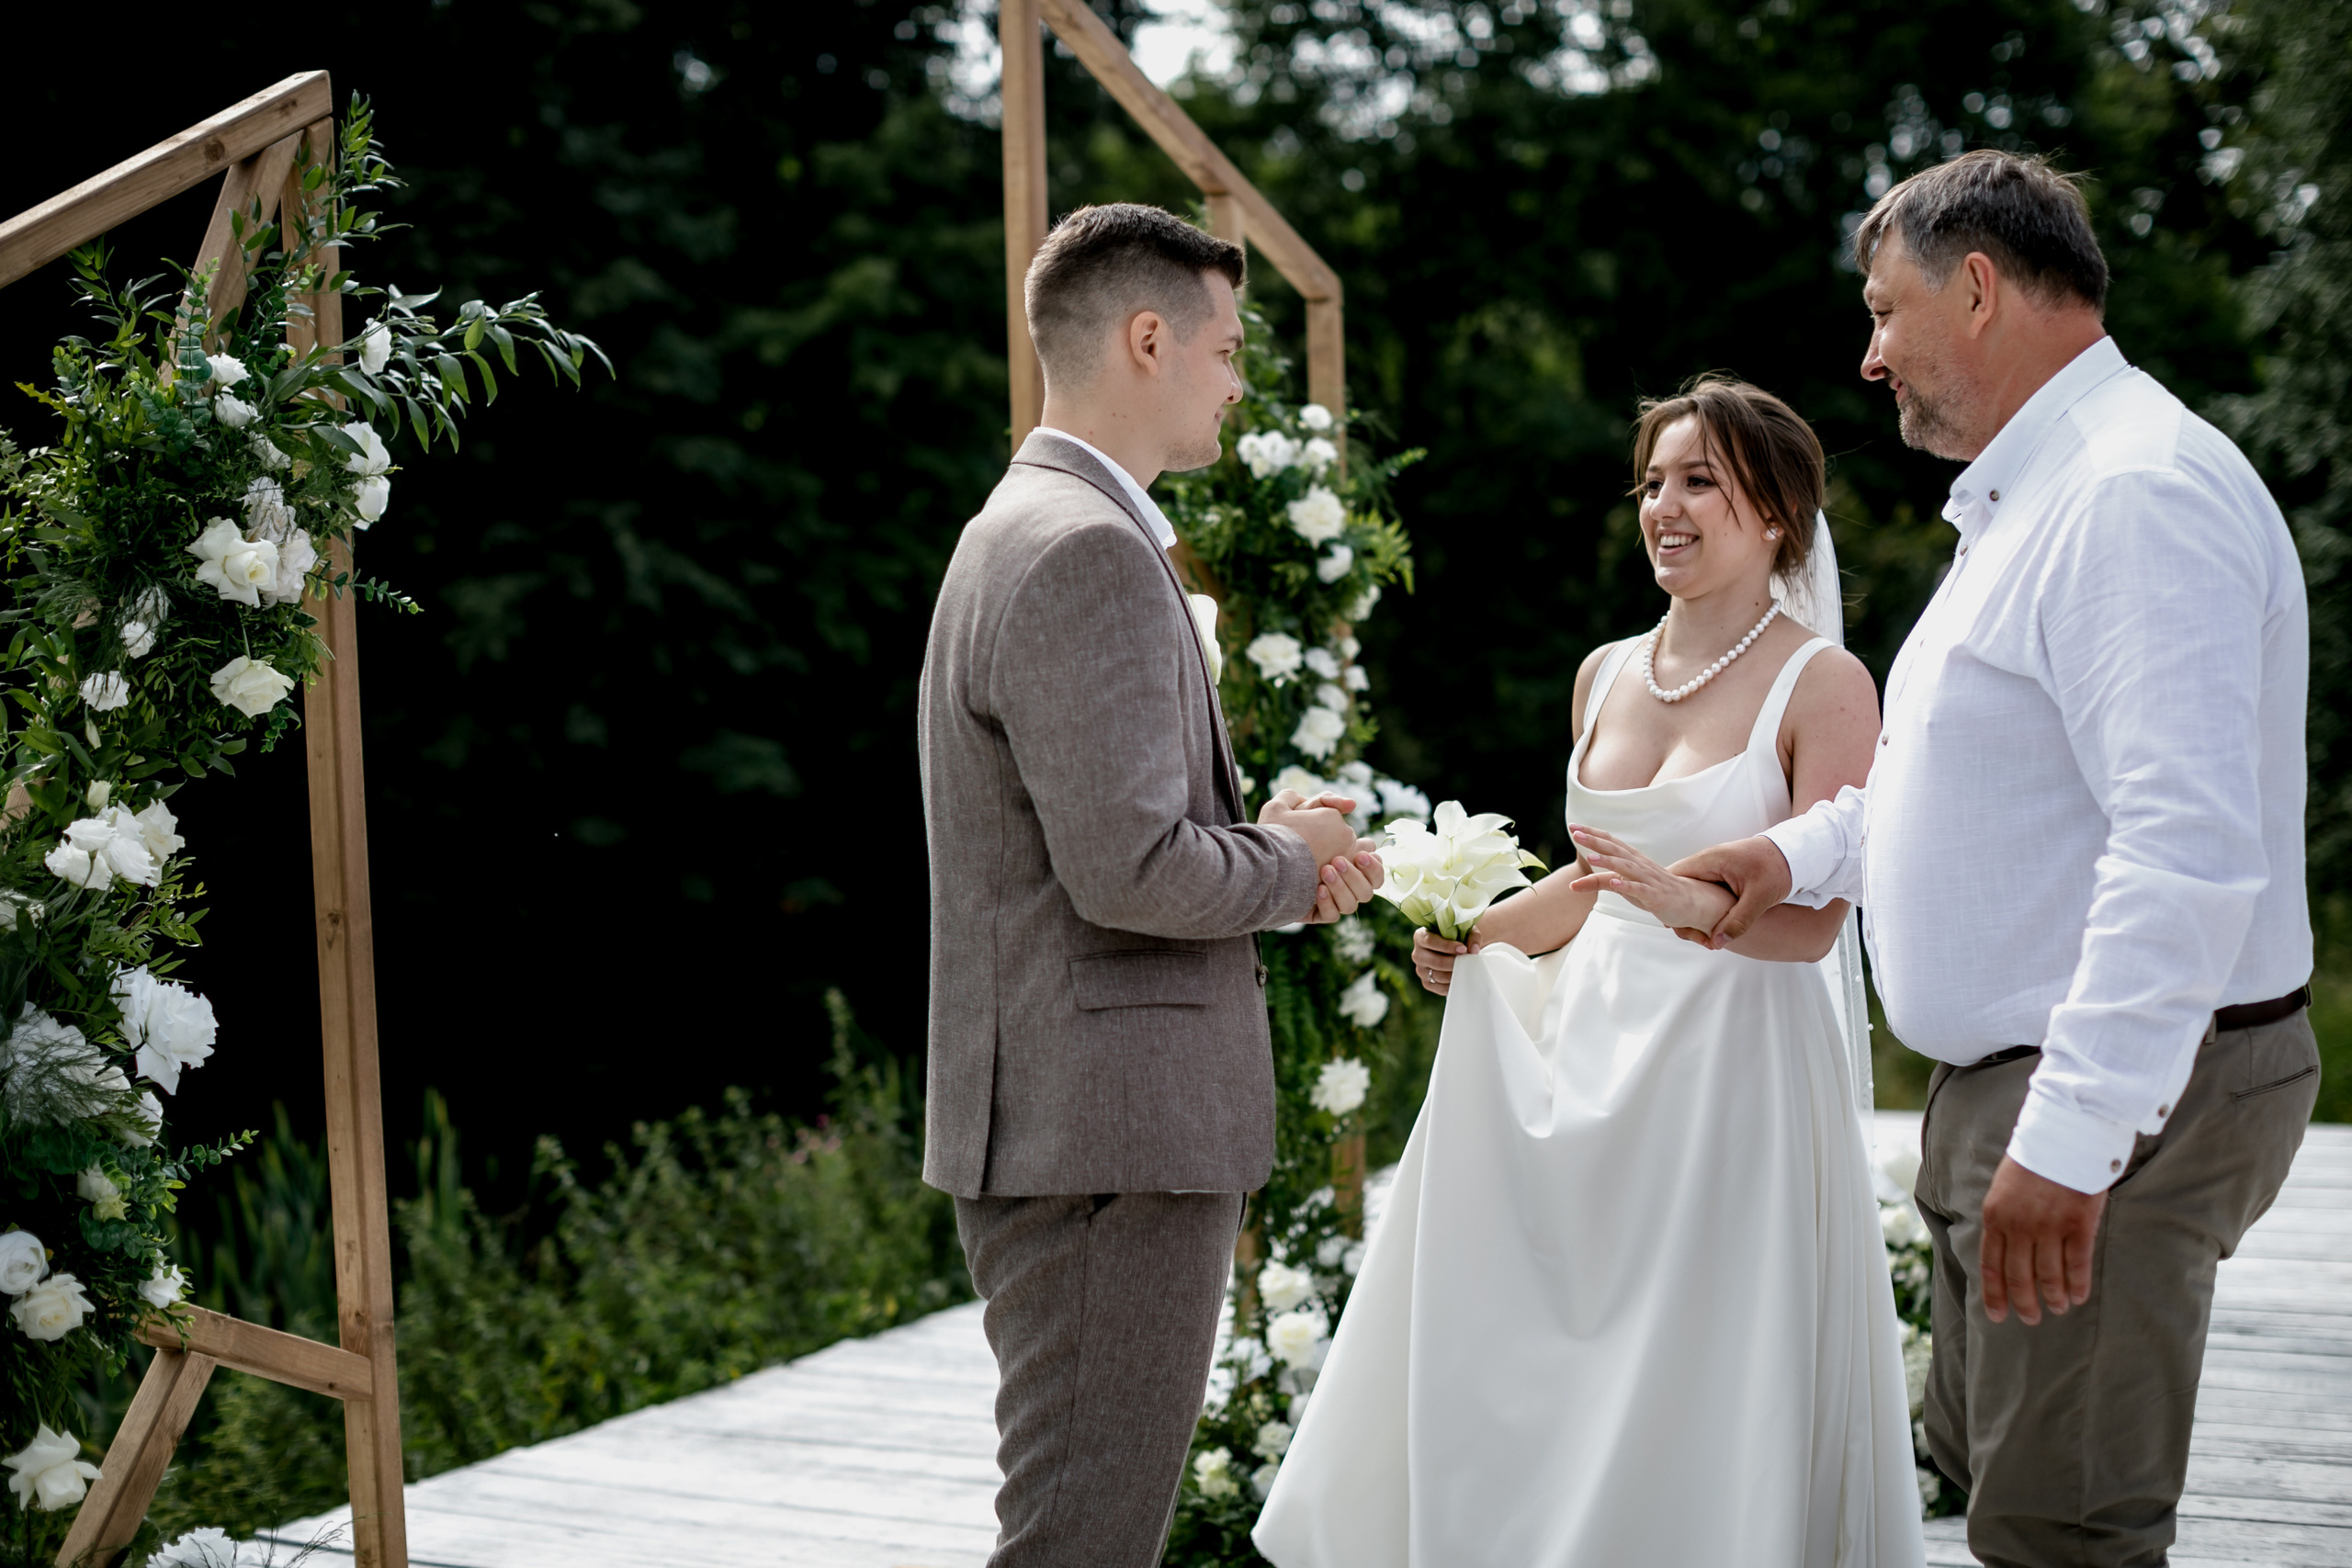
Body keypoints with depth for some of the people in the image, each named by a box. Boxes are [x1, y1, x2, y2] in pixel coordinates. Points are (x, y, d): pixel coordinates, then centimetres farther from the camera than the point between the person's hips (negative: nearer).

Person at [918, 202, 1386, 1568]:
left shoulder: (1027, 531, 17)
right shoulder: (1088, 551, -17)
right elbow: (1127, 868, -24)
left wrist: (1254, 836, 8)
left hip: (1078, 1130, 11)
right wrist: (1293, 868, -6)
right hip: (1108, 1137, -11)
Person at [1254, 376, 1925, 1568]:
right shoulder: (1605, 675, 11)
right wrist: (1472, 938, 4)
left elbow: (1812, 922, -13)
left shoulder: (1822, 686, -7)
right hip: (1590, 1045, 6)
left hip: (1734, 1061, -6)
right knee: (1526, 1374, 7)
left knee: (1695, 1402, -1)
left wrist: (1680, 901, -29)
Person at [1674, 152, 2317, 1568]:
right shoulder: (2025, 502, 15)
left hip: (2114, 1108, -11)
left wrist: (2071, 1135, -31)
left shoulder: (2139, 494, -21)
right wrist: (1804, 855, 20)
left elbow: (2190, 849, -30)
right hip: (2017, 1085, 11)